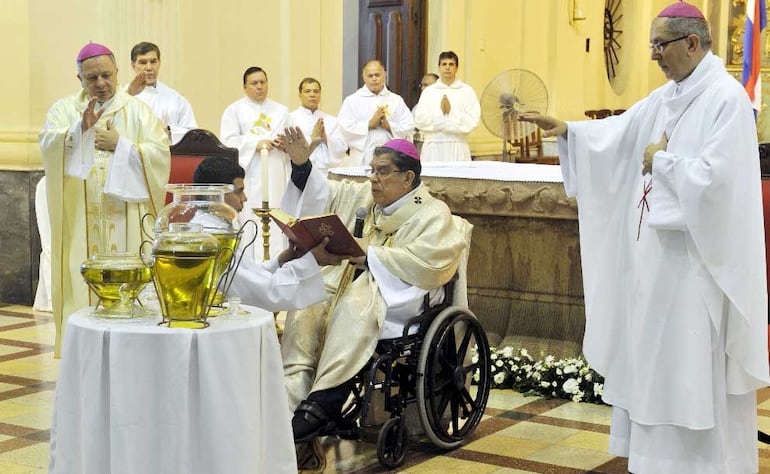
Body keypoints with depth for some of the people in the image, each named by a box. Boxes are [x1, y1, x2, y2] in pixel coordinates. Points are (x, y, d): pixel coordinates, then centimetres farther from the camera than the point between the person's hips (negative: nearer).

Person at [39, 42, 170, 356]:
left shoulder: (137, 110, 6)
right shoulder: (64, 110, 8)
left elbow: (160, 153, -3)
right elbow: (48, 146, -10)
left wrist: (120, 145, -8)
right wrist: (80, 129, -24)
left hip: (126, 219, 0)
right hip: (80, 220, 1)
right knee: (84, 280, -1)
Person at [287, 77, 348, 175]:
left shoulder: (332, 120, 17)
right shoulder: (291, 118, 5)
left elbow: (342, 149, 9)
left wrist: (326, 138, -6)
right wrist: (312, 138, -9)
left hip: (328, 172, 3)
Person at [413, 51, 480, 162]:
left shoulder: (467, 91, 5)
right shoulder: (428, 91, 9)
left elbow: (472, 121, -4)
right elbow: (419, 120, -1)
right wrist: (441, 112, -7)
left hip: (458, 147, -1)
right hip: (433, 147, 1)